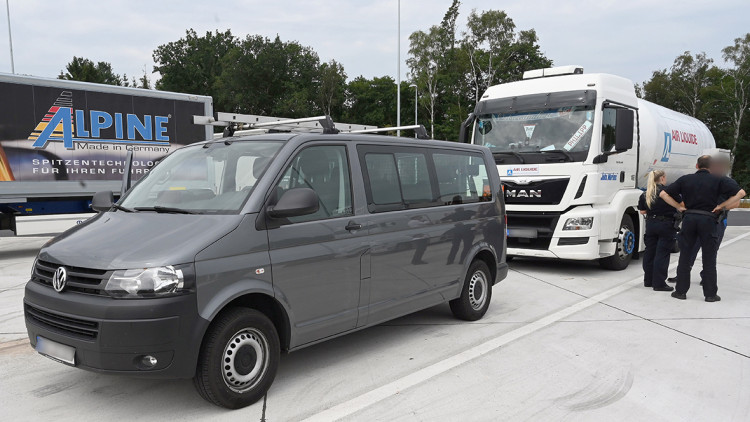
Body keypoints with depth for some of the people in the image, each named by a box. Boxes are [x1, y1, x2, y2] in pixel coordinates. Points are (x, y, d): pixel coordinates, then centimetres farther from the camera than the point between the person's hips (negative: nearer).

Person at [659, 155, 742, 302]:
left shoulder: (685, 179, 5)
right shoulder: (718, 180, 1)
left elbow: (663, 193, 2)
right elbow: (740, 192, -5)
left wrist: (678, 207, 5)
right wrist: (722, 206, -1)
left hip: (689, 218, 2)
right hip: (708, 219, -1)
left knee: (685, 256, 9)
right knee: (709, 259, 6)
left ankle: (681, 291, 12)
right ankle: (710, 294, 11)